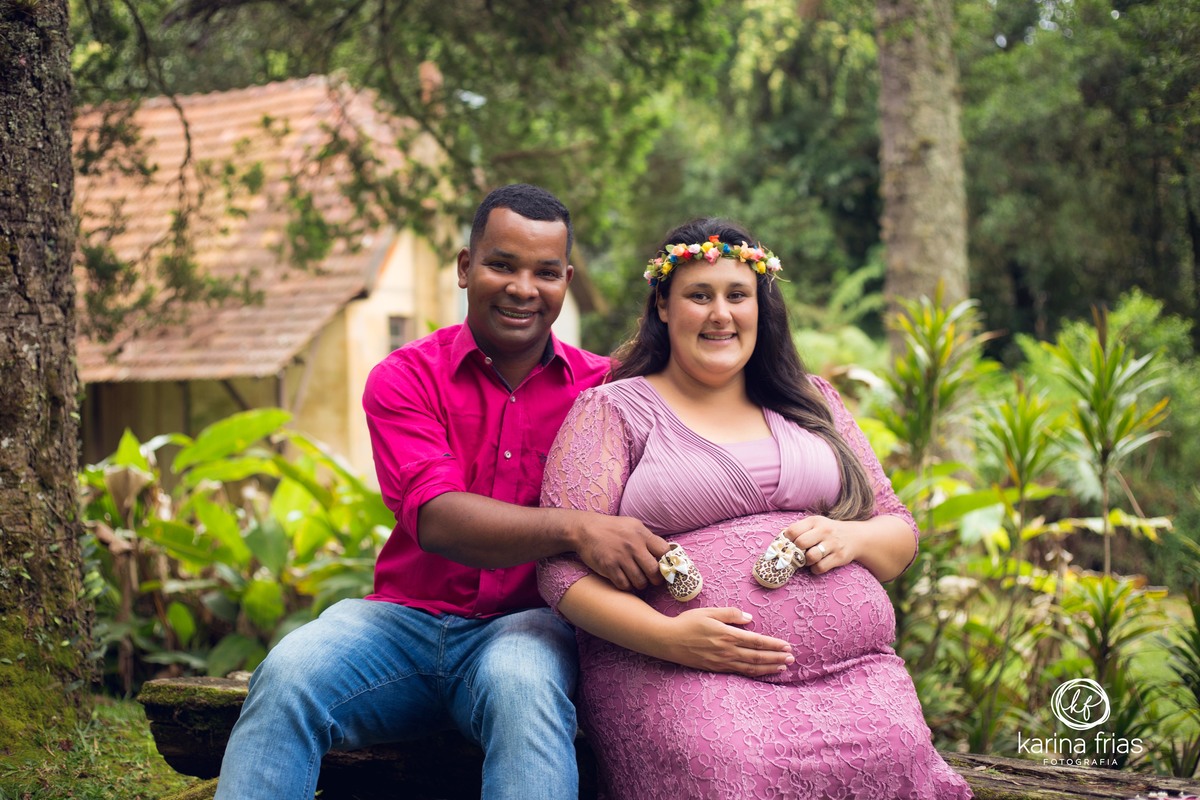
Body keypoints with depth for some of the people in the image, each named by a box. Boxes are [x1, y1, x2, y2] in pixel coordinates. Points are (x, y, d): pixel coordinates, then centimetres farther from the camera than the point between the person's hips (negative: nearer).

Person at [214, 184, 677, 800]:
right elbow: (434, 517, -14)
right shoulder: (404, 378, 3)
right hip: (406, 616, 1)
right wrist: (573, 528, -29)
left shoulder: (598, 387, 6)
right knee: (288, 675, -26)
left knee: (523, 686, -35)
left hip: (523, 624, -1)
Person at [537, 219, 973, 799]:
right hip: (681, 677, -3)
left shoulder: (812, 403, 23)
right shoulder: (613, 411, 9)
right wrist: (668, 636, -17)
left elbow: (900, 531, 23)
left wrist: (850, 538, -2)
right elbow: (564, 571, -1)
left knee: (896, 753, -27)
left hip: (850, 668, 4)